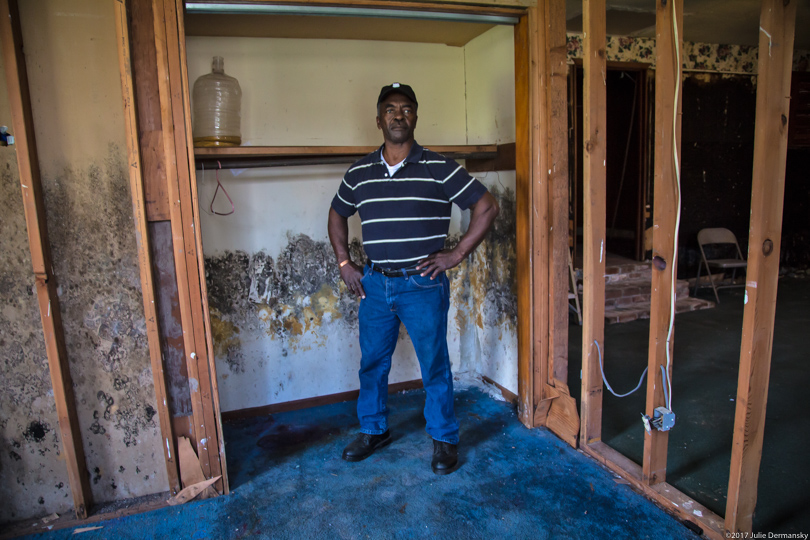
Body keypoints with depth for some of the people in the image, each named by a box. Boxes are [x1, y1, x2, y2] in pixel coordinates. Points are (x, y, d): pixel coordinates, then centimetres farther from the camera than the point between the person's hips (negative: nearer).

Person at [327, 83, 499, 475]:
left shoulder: (439, 169, -6)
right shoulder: (359, 173, 4)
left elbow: (487, 207, -4)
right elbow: (337, 215, 20)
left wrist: (457, 254, -9)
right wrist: (344, 263, 10)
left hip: (423, 284, -3)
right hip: (374, 284, 4)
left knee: (434, 366, 7)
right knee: (371, 363, 15)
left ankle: (444, 439, 28)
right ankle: (373, 430, 37)